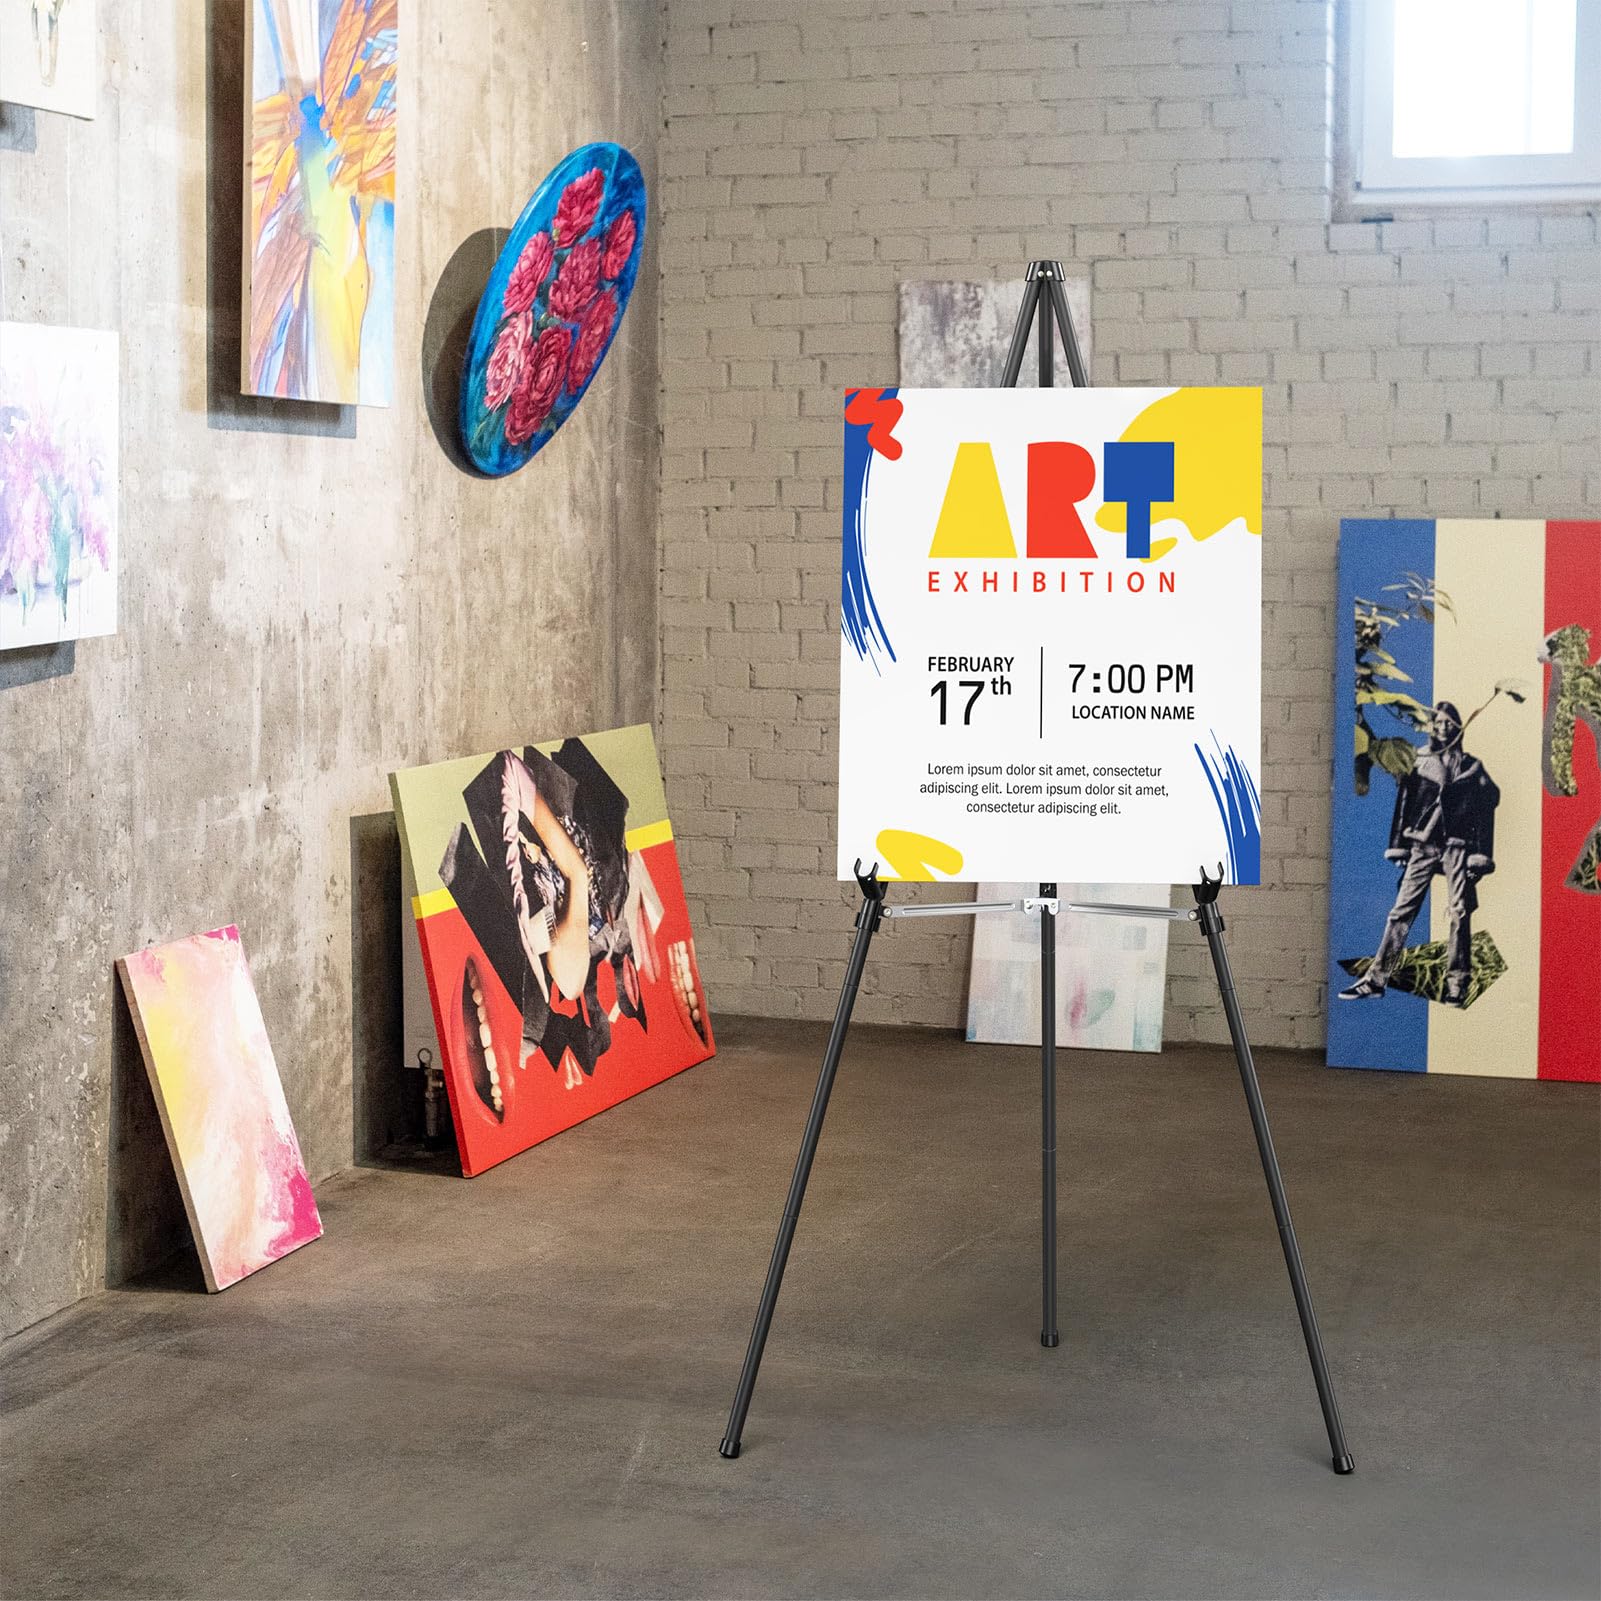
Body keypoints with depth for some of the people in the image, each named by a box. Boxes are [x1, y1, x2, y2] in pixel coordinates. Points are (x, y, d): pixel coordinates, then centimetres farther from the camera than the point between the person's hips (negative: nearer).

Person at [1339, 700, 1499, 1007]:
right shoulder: (1417, 760, 11)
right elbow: (1403, 804, 10)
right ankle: (1376, 978, -5)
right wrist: (1397, 846, 4)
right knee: (1402, 910, -4)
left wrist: (1481, 856, -1)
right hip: (1422, 845, 1)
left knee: (1460, 914, -3)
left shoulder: (1471, 766, 10)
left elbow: (1485, 811, 7)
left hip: (1457, 846, -1)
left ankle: (1456, 986, 3)